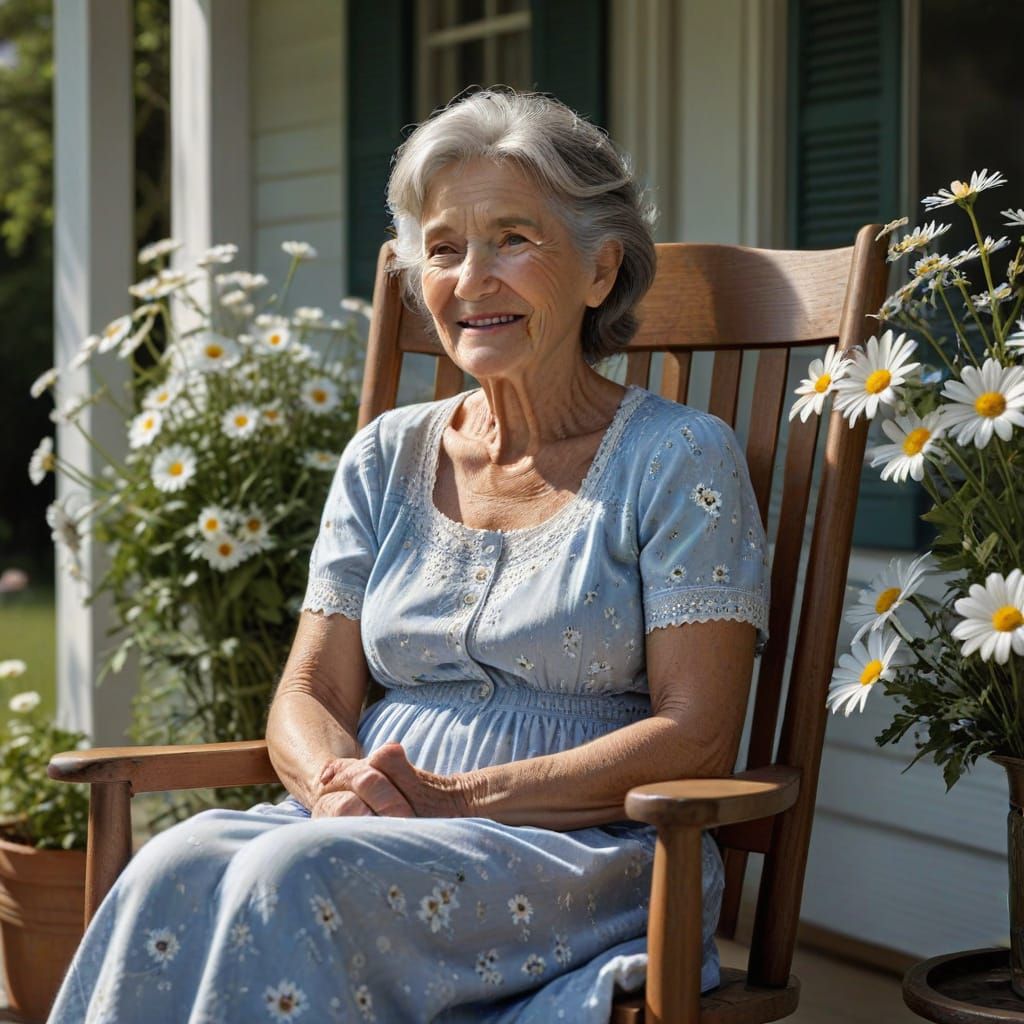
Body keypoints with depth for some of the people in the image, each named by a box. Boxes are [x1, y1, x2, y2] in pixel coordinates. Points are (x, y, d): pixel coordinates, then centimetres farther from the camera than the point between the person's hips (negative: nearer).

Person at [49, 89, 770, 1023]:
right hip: (372, 834, 4)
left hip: (588, 852, -4)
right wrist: (337, 780, -12)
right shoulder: (386, 460, 17)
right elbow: (309, 692, 13)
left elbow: (697, 736, -6)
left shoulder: (678, 459, 1)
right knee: (179, 865, -29)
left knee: (297, 877, -34)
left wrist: (464, 798, -15)